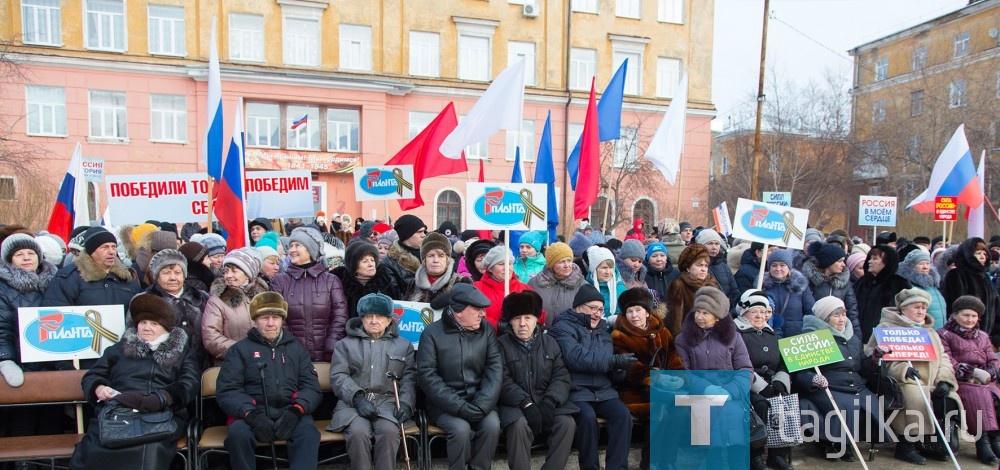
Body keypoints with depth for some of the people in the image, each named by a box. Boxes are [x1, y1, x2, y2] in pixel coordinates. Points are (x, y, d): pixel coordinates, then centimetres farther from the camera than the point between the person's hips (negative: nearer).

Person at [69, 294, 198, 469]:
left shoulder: (181, 352, 20)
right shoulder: (119, 348, 28)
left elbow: (189, 385, 5)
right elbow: (92, 376, 25)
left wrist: (160, 399, -15)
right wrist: (100, 389, 0)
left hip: (163, 415, -2)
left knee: (150, 452, -35)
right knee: (94, 452, -30)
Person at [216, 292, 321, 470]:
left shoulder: (297, 348, 20)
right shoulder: (240, 349, 15)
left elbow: (312, 387, 10)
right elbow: (227, 390, 3)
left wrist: (296, 410, -12)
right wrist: (251, 413, -16)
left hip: (290, 411, 1)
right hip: (252, 412, 0)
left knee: (308, 433, -31)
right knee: (237, 433, -33)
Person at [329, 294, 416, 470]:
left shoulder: (404, 345, 20)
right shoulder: (345, 344, 17)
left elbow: (409, 377, 11)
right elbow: (338, 376, 5)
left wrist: (406, 402, -8)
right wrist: (357, 397, -13)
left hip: (388, 401, 0)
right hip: (354, 402, 0)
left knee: (389, 431, -31)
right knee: (358, 432, -32)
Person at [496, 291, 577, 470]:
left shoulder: (550, 343, 10)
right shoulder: (502, 344, 0)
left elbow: (561, 377, 1)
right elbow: (503, 381, -10)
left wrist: (549, 401, -17)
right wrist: (526, 403, -23)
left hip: (545, 401, 3)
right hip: (515, 403, -3)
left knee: (567, 422, -22)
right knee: (519, 424, -33)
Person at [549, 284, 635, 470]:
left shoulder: (602, 330, 21)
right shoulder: (564, 327, -1)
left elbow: (610, 365, 18)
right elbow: (576, 357, -20)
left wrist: (619, 368, -8)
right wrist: (614, 360, -20)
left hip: (603, 390, 6)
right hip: (576, 390, -5)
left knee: (623, 414, -21)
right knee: (588, 416, -31)